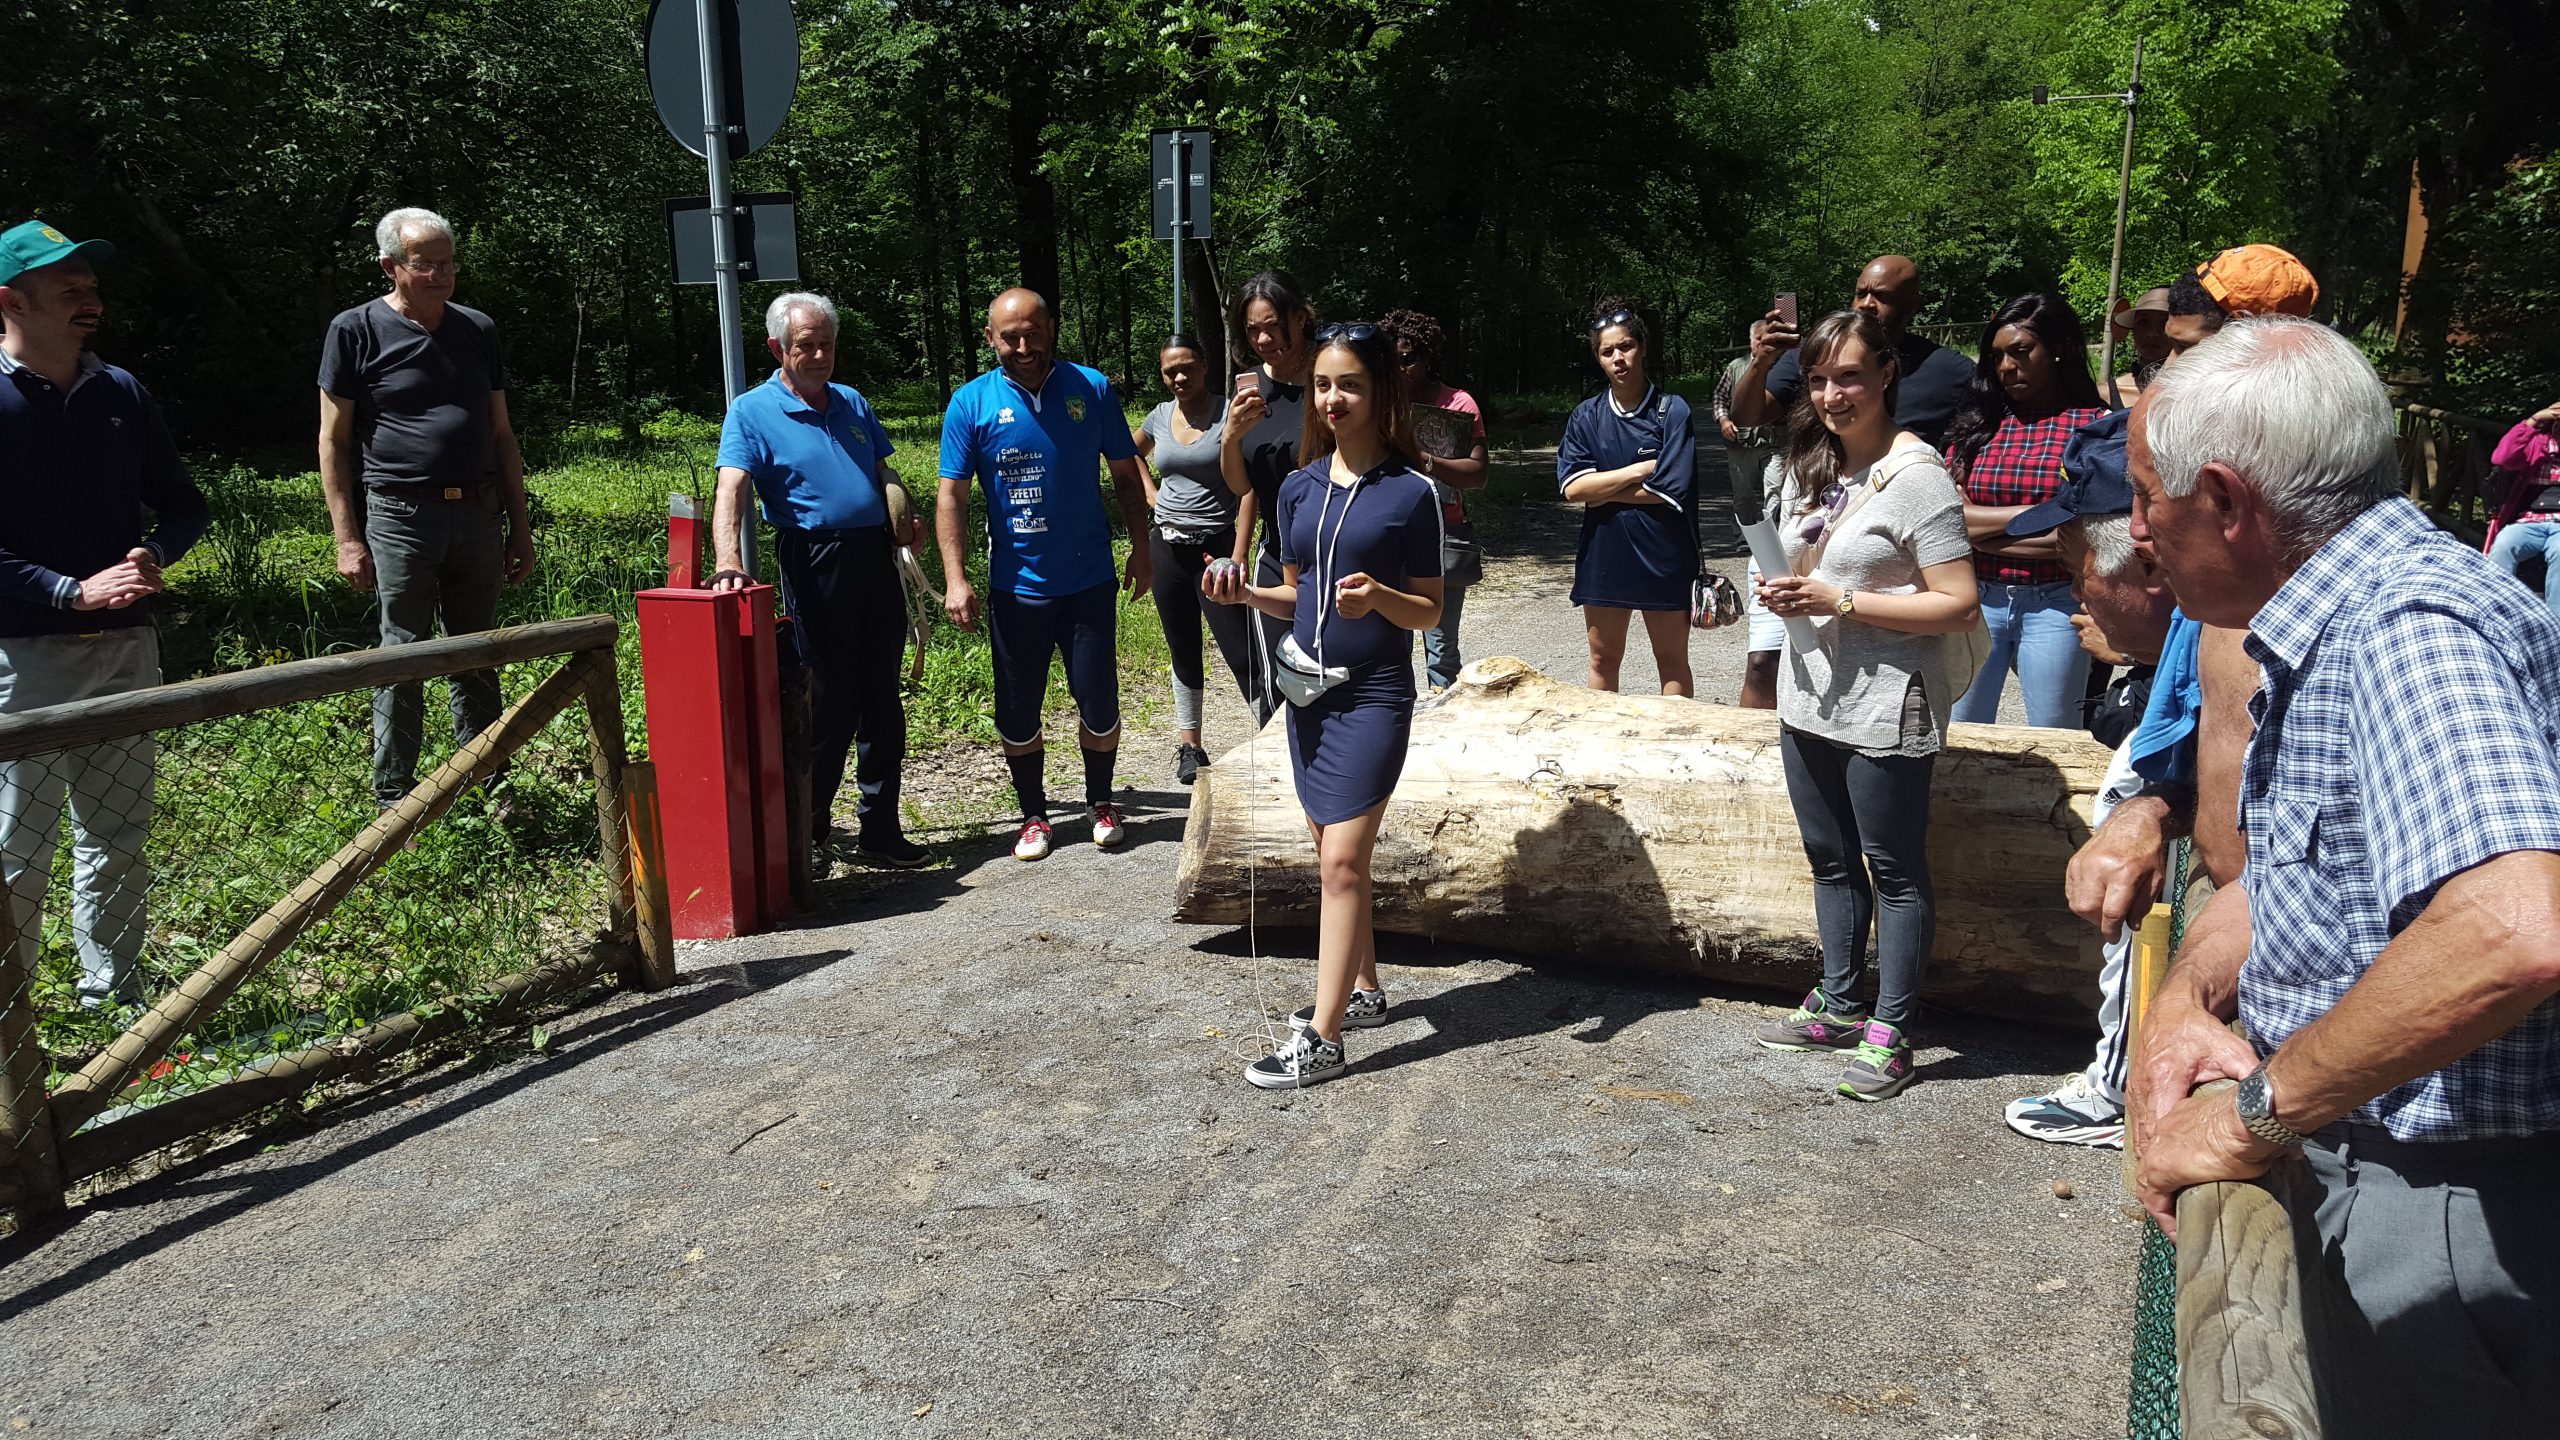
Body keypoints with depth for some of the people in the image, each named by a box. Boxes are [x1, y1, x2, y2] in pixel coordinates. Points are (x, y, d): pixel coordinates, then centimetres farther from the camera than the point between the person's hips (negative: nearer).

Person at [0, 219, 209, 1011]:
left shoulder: (122, 393, 8)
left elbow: (184, 503, 13)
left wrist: (155, 552, -7)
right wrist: (76, 592, -21)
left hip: (126, 647, 5)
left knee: (118, 836, 14)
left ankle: (113, 999, 27)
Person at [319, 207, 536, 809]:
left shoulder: (478, 330, 14)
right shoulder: (357, 330, 1)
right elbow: (333, 442, 0)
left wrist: (520, 526, 13)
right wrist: (347, 538, -7)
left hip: (478, 515, 4)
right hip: (399, 516, -4)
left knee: (478, 662, 9)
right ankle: (394, 803, 10)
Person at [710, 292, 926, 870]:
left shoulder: (853, 403, 16)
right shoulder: (752, 411, -2)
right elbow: (731, 488, -16)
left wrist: (903, 518, 1)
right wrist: (728, 561, -32)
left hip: (876, 557, 6)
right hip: (815, 566, -5)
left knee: (883, 701, 9)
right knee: (831, 704, -2)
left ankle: (880, 827, 21)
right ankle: (809, 834, 12)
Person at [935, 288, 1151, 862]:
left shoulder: (1091, 389, -1)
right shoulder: (972, 403, -4)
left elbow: (1125, 474, 8)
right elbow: (952, 496, -5)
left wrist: (1141, 548, 5)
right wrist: (955, 579, -13)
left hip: (1089, 581, 0)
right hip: (1016, 587, 0)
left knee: (1099, 704, 5)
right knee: (1017, 711, 8)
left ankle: (1101, 802, 28)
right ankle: (1034, 814, 26)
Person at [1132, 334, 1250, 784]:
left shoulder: (1229, 413, -8)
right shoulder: (1160, 417, 7)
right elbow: (1134, 453, 31)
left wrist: (1237, 557, -16)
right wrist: (1152, 495, 13)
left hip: (1216, 544, -4)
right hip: (1167, 545, 5)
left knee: (1240, 651, -9)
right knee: (1184, 650, 12)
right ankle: (1189, 743, 21)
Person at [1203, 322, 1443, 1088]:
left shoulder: (1411, 492, -8)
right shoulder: (1298, 489, 7)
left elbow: (1429, 610, -5)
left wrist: (1379, 598, -25)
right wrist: (1247, 594, -5)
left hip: (1373, 694, -6)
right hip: (1309, 687, 6)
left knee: (1342, 857, -10)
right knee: (1336, 852, 14)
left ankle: (1321, 1037, -8)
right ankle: (1364, 988, 30)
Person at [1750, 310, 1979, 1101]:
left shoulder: (1915, 474, -16)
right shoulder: (1809, 464, 9)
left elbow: (1959, 606, -20)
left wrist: (1840, 601, -22)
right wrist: (1783, 592, 1)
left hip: (1885, 709, -8)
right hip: (1810, 698, 8)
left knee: (1894, 872, 4)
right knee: (1831, 860, 18)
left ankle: (1890, 1034, 15)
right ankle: (1839, 1004, 33)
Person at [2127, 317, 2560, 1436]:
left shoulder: (2412, 629, -24)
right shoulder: (2334, 633, 9)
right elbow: (2288, 876, 17)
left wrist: (2259, 1114, -28)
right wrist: (2185, 997, -3)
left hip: (2449, 1210, -9)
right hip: (2362, 1180, 9)